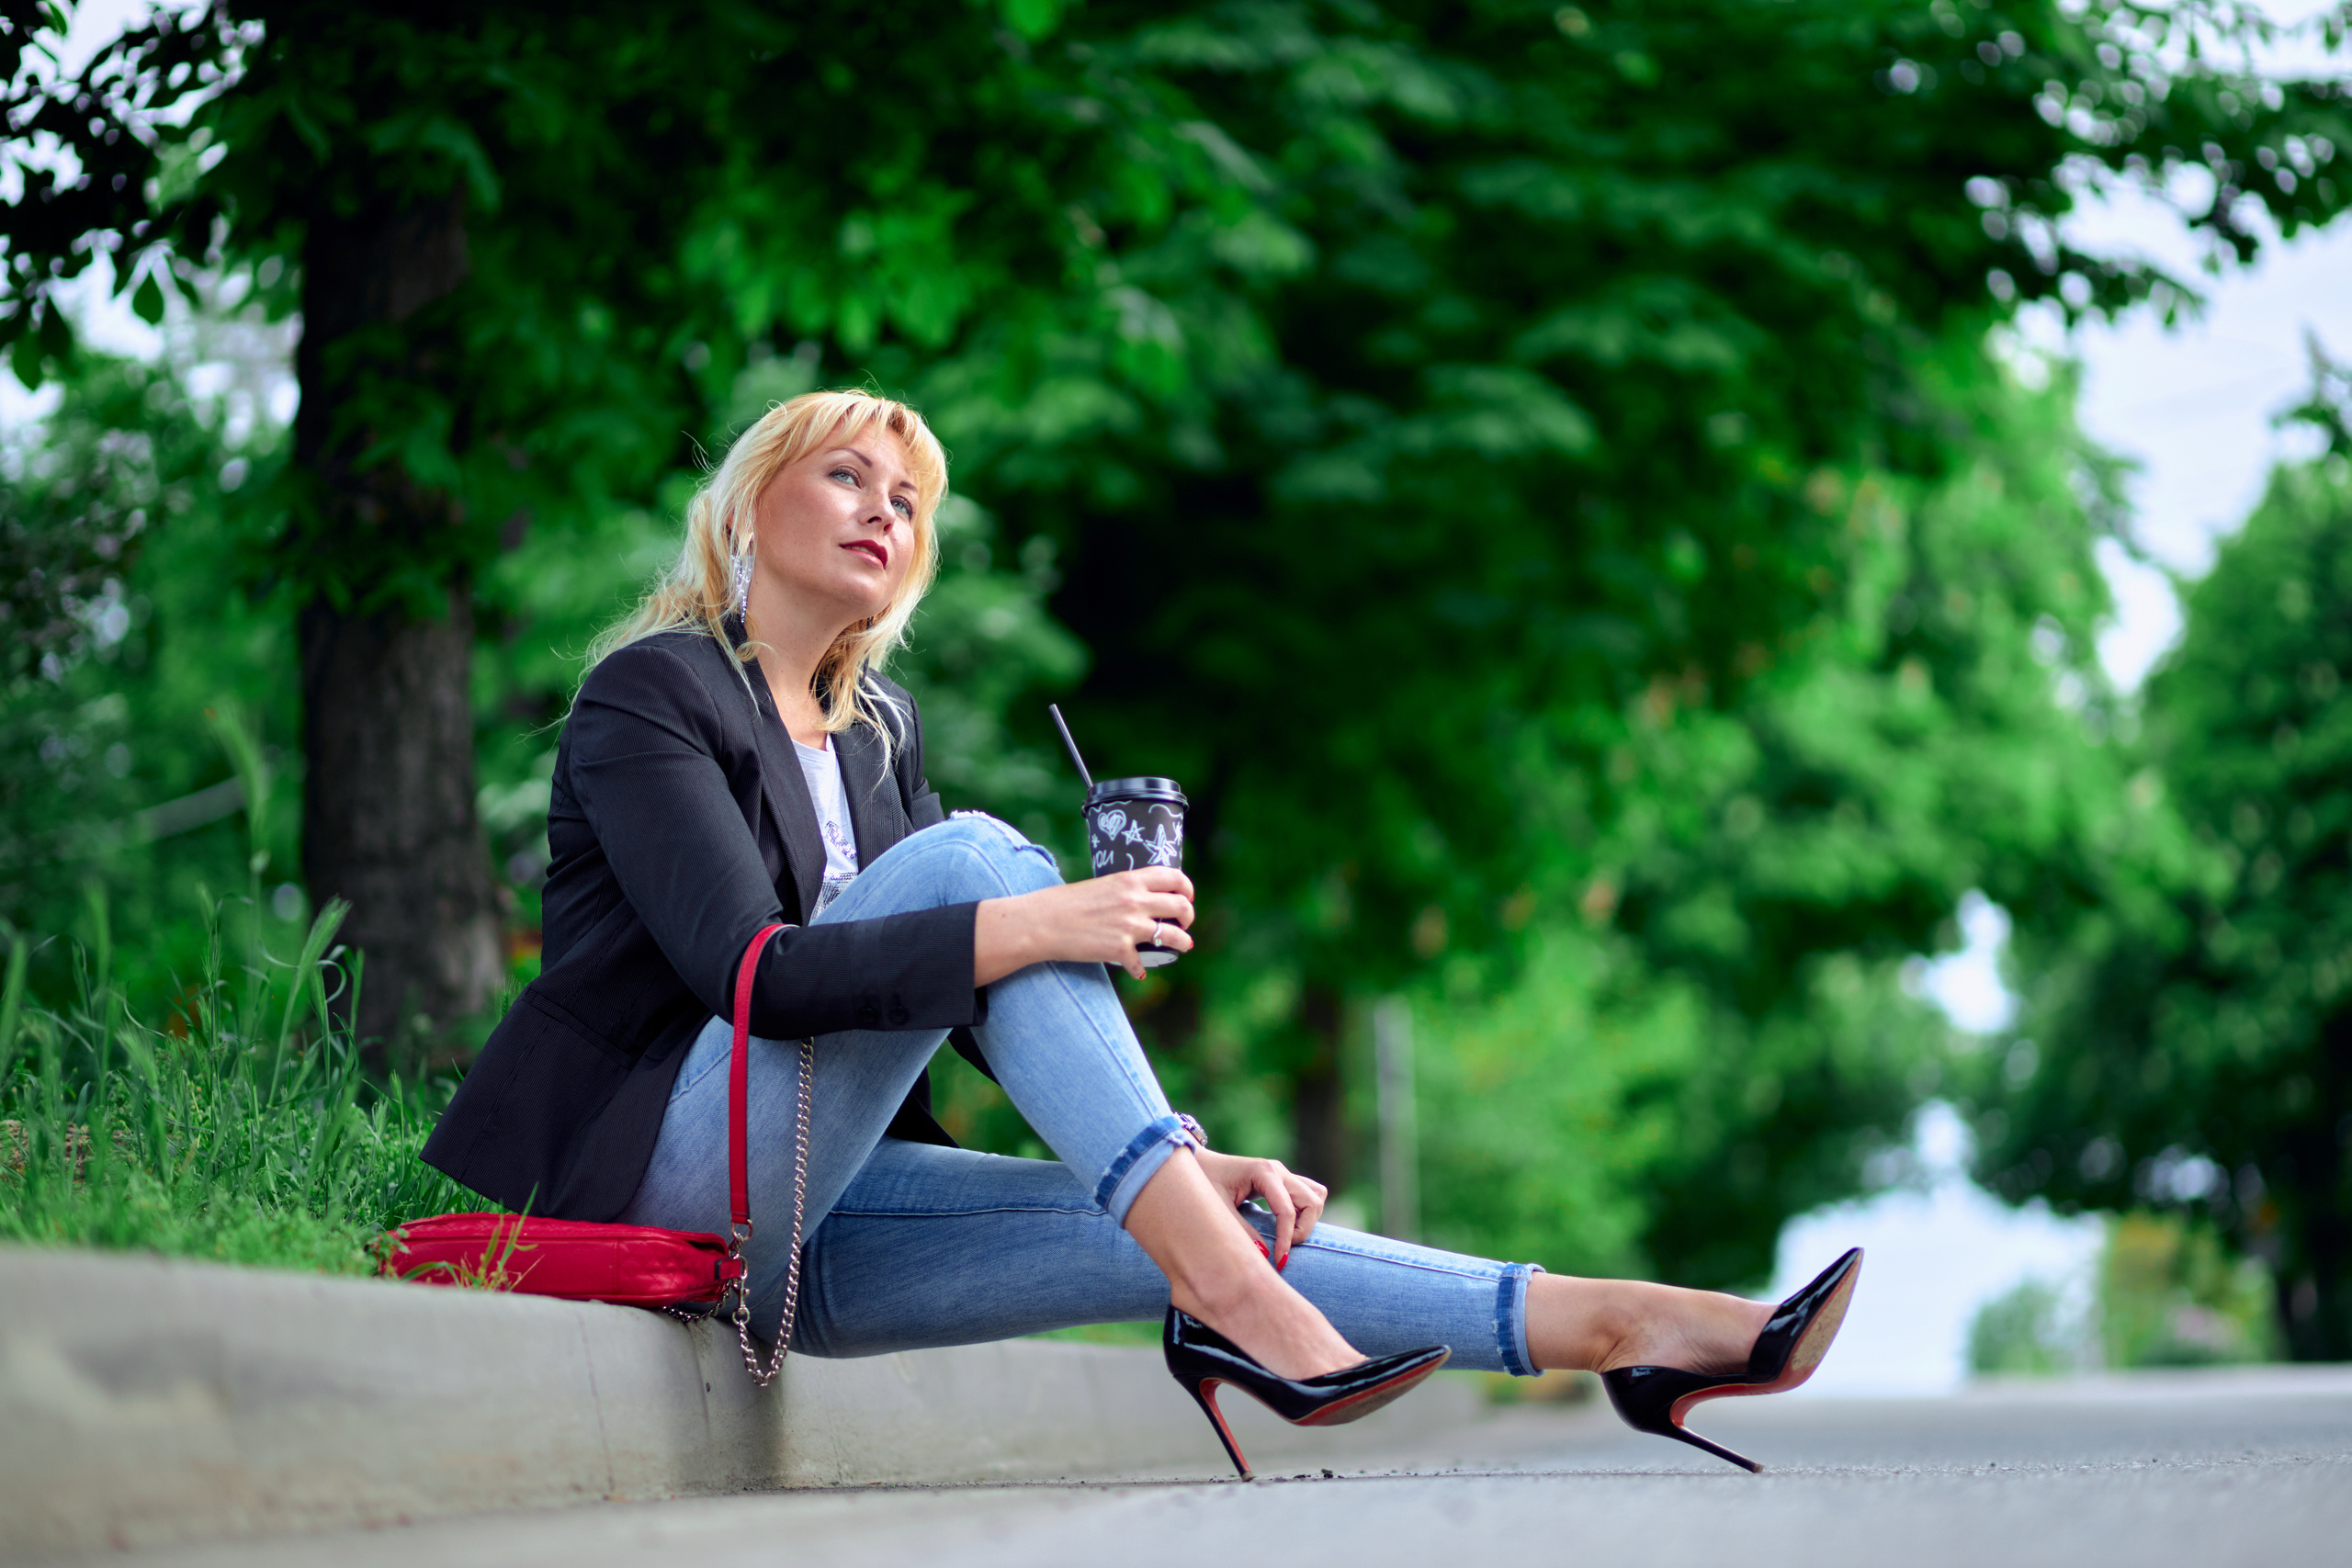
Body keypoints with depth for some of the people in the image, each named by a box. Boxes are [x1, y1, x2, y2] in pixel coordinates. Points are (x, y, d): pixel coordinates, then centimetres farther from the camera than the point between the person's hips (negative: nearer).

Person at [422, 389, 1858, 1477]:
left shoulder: (875, 727, 17)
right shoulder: (653, 691, -7)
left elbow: (997, 996, 11)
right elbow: (753, 971, -22)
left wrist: (1187, 1158, -3)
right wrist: (1039, 922, -30)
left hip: (787, 1226, 7)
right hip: (656, 1183, -7)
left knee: (1205, 1217, -12)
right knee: (972, 852, -23)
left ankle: (1598, 1325, -15)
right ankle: (1220, 1289, -33)